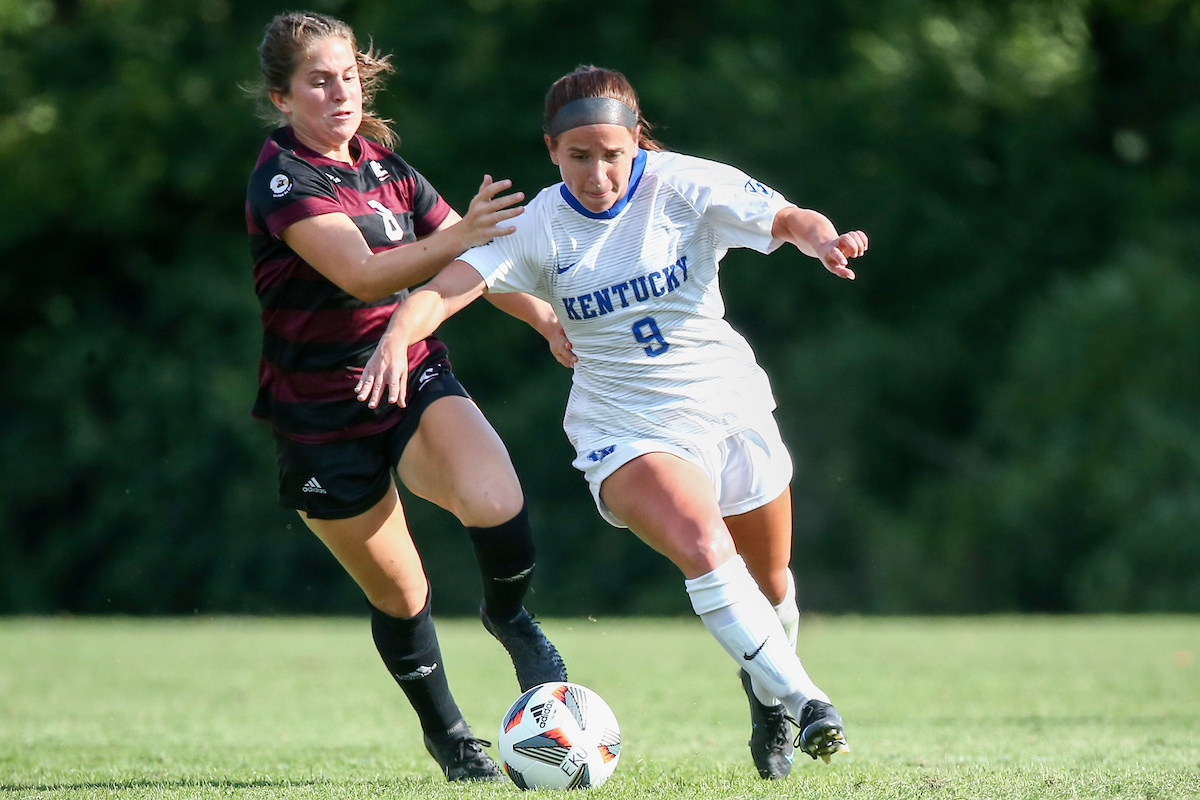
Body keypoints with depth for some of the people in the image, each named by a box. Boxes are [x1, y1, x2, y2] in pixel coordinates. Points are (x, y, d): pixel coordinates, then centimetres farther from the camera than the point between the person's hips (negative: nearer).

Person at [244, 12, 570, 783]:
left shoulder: (387, 168, 6)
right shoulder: (281, 179, -15)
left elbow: (472, 260, 19)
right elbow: (361, 274, -30)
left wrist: (551, 319, 11)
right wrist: (456, 237, -42)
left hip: (416, 378, 4)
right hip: (322, 415, -4)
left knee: (497, 503, -27)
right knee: (400, 597, 5)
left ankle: (510, 617, 4)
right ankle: (446, 732, 29)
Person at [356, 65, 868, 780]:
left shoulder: (683, 184, -11)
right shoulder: (536, 226, -11)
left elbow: (788, 219, -17)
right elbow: (445, 290, -20)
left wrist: (822, 238, -40)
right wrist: (397, 335, -40)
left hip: (731, 406, 2)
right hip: (627, 429, -2)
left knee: (769, 583, 17)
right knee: (702, 547, -30)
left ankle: (766, 688, 49)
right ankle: (802, 700, -21)